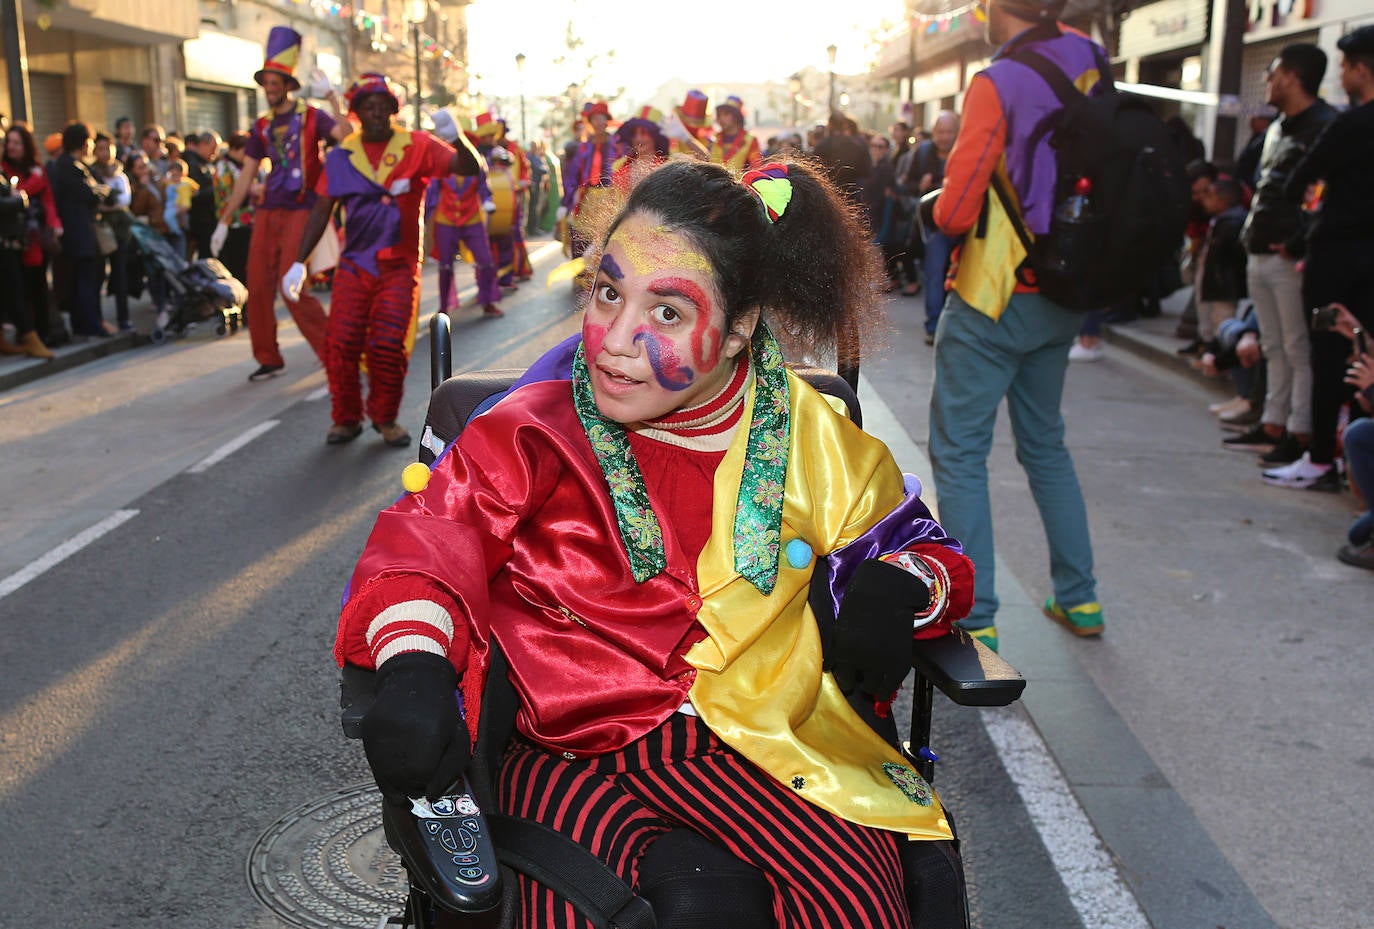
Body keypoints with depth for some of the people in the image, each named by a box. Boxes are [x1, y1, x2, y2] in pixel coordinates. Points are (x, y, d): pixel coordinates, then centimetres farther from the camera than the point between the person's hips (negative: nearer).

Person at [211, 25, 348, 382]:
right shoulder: (262, 127, 13)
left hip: (300, 211, -6)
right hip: (267, 212, 6)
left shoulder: (311, 116, 0)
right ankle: (268, 359, 16)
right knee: (258, 288, 3)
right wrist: (224, 221, 13)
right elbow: (245, 177, 15)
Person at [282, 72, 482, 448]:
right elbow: (321, 211, 9)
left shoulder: (417, 147, -1)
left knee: (389, 345, -6)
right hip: (355, 265, 2)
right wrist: (299, 263, 2)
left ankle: (385, 417, 15)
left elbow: (471, 168, -10)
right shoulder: (340, 157, 6)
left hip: (400, 265, -2)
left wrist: (455, 136, -31)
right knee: (341, 343, -6)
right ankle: (346, 418, 12)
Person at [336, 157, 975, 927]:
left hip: (762, 743, 2)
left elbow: (918, 543, 18)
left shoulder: (807, 438, 7)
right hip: (574, 754, -1)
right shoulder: (536, 434, 2)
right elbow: (429, 538, -11)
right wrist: (413, 661, -32)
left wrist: (901, 583, -7)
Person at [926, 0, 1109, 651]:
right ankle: (1079, 598, 27)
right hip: (1062, 298, 7)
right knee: (1045, 444, 20)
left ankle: (973, 619, 2)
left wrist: (940, 209, 4)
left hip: (994, 298, -7)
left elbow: (954, 212, -18)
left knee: (959, 454, 1)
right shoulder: (1088, 66, 3)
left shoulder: (998, 83, -15)